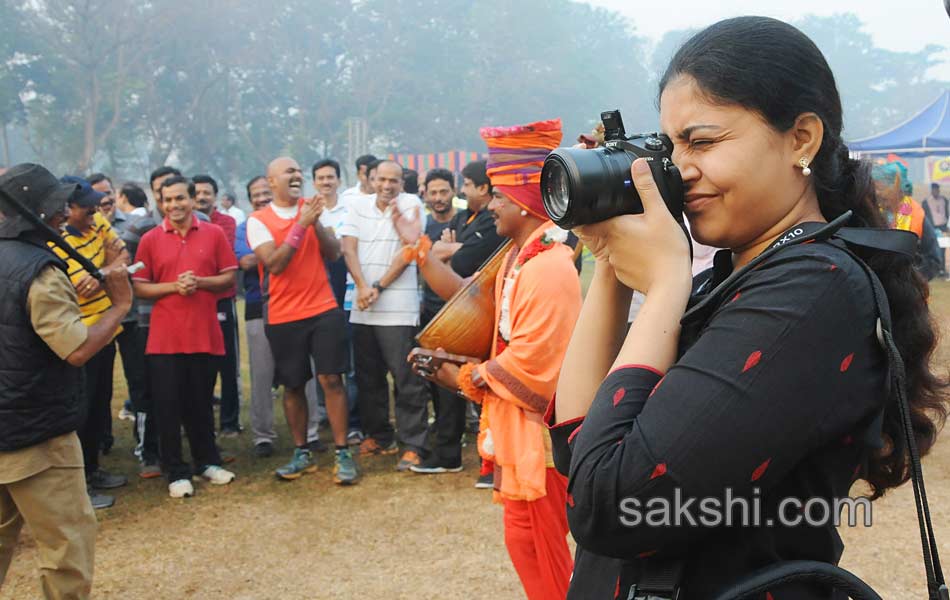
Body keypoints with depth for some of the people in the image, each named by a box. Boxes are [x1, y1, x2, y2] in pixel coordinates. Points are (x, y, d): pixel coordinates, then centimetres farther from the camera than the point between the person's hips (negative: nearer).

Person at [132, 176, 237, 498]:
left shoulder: (213, 234, 2)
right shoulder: (150, 240, 1)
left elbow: (229, 278, 3)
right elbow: (139, 288, 1)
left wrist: (200, 282, -14)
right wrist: (173, 286, -15)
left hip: (204, 334, 0)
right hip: (165, 337, 0)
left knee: (201, 403, 13)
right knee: (168, 406, 3)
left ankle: (207, 461, 29)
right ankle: (176, 472, 14)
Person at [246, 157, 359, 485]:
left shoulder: (311, 209, 5)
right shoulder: (258, 221, -4)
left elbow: (333, 253, -1)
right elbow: (274, 264, -16)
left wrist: (316, 222, -16)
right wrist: (301, 224, -20)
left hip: (323, 309, 1)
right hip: (283, 316, -1)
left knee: (331, 379, -4)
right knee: (293, 386, 8)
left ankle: (342, 453, 2)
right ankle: (301, 453, 22)